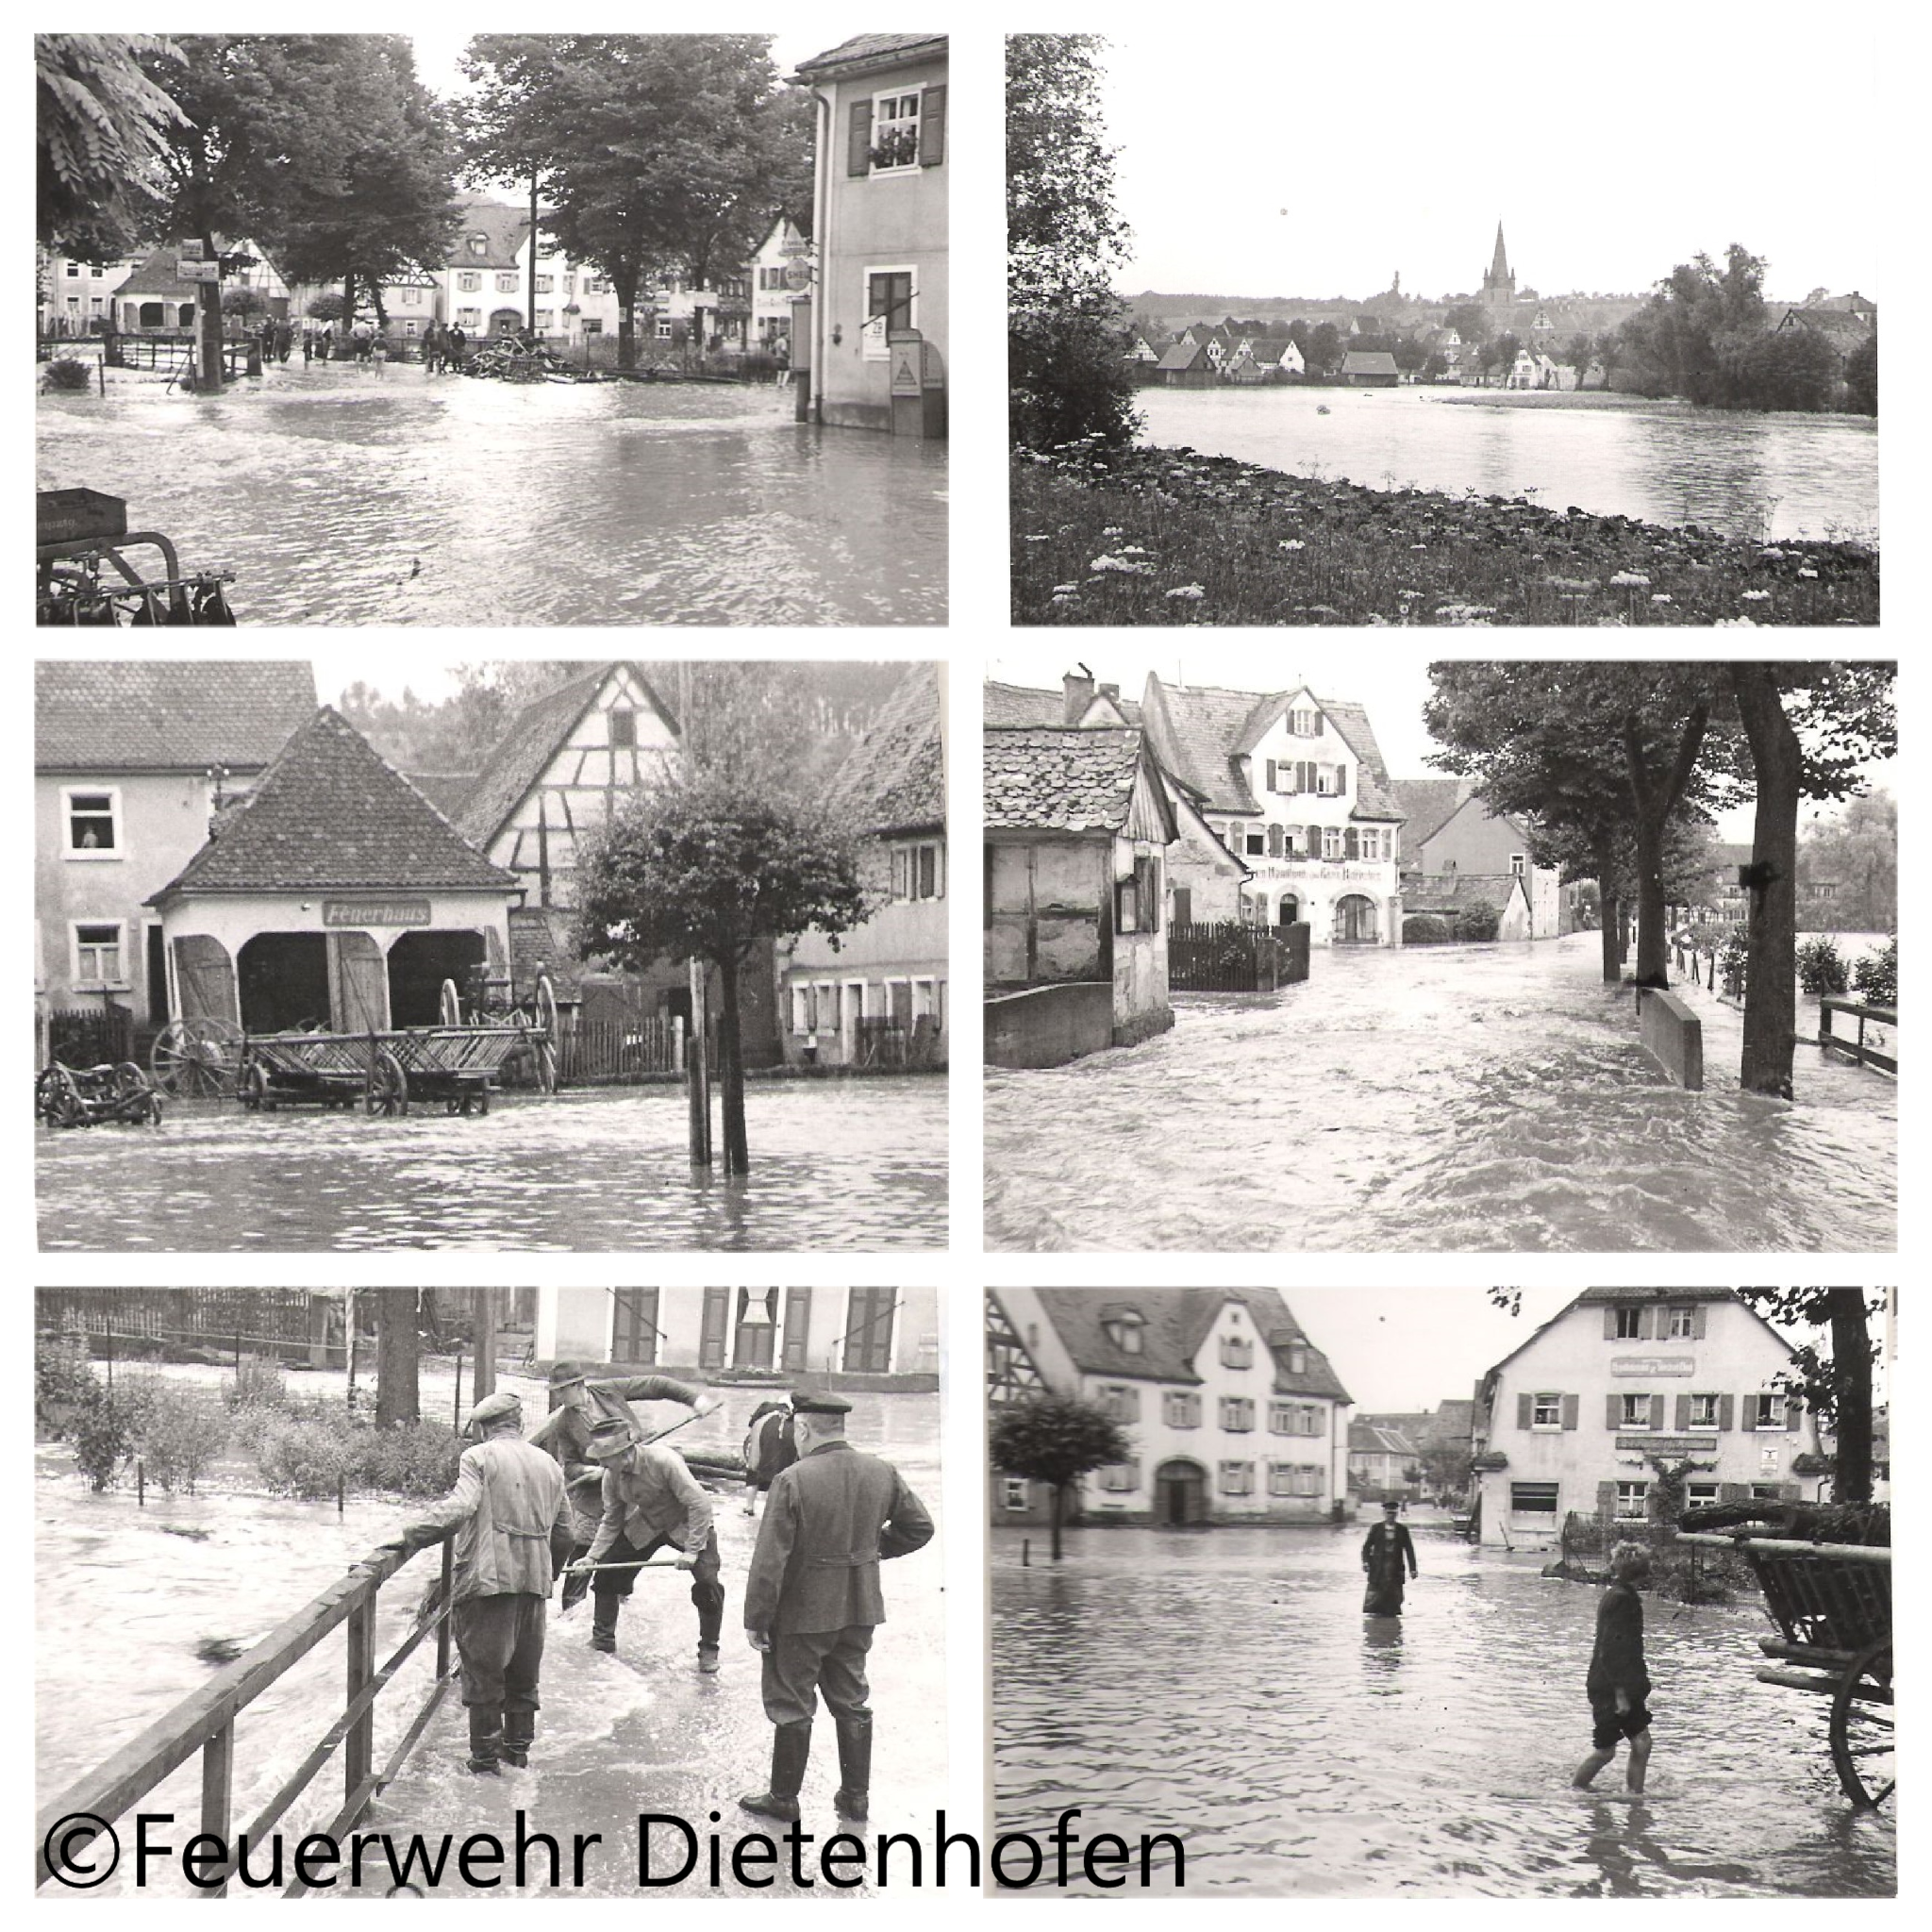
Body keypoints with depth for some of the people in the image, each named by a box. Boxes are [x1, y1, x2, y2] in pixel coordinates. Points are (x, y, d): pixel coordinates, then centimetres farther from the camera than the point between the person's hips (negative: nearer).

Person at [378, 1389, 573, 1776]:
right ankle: (518, 1746, 26)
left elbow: (459, 1508, -21)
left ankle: (485, 1756, 6)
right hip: (534, 1580, 6)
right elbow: (563, 1531, 17)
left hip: (487, 1578, -6)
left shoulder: (479, 1457, -5)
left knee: (484, 1671, 3)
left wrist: (411, 1538, -20)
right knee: (524, 1671, 17)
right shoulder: (549, 1465, 14)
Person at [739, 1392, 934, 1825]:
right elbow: (919, 1528, 7)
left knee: (792, 1705, 10)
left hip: (802, 1614, -5)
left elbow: (770, 1560, -20)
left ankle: (783, 1798, 20)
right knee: (851, 1701, 19)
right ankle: (856, 1795, 26)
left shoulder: (792, 1481, -21)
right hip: (860, 1611, 5)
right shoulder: (882, 1474, -5)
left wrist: (756, 1620, -11)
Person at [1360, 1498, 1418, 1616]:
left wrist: (1412, 1568, 0)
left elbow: (1409, 1549, 6)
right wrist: (1365, 1562, -10)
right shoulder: (1376, 1528, 6)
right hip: (1378, 1568, -1)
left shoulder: (1402, 1529, 8)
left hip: (1395, 1569, 1)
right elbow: (1366, 1547, 5)